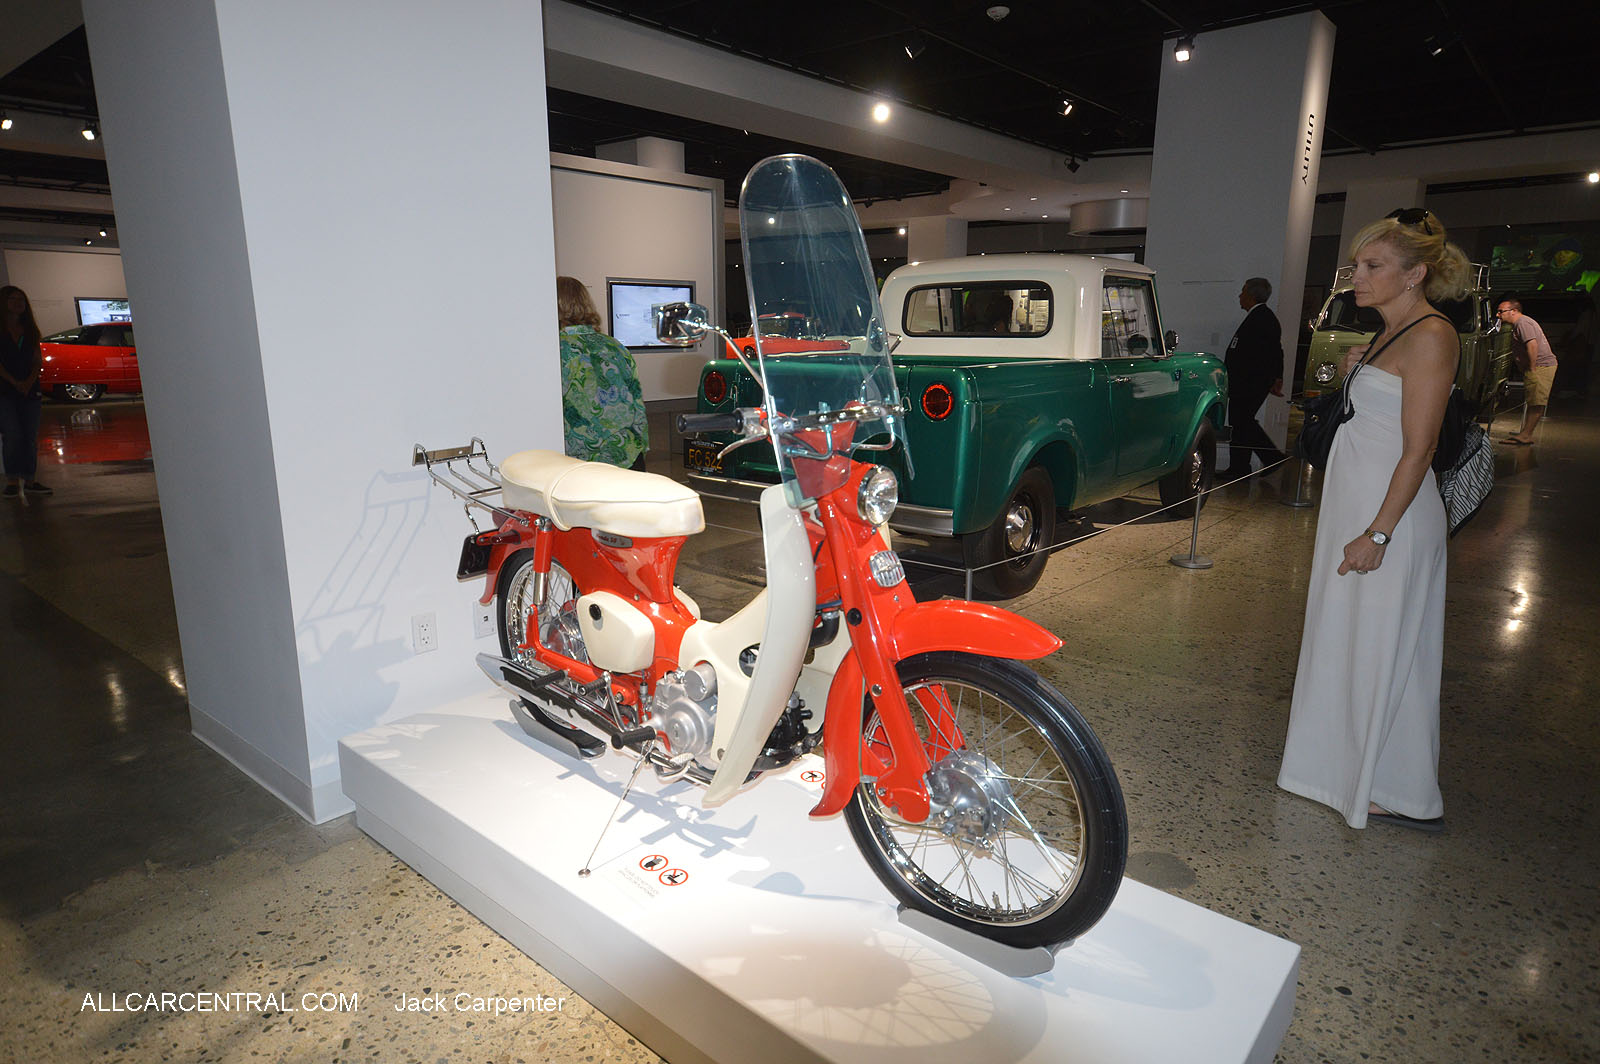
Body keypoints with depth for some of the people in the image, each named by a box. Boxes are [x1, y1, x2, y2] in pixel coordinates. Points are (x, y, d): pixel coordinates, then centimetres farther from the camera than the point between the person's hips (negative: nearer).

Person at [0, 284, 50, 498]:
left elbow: (38, 361, 9)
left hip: (29, 390, 4)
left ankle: (29, 480, 5)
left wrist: (29, 382, -7)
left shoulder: (30, 330, 14)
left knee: (30, 436, 2)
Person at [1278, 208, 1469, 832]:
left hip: (1390, 514, -10)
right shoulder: (1388, 335, 14)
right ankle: (1352, 763, 33)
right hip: (1354, 505, 10)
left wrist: (1378, 533, -22)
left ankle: (1405, 796, 14)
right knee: (1348, 639, 17)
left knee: (1383, 650, 0)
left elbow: (1418, 448, -20)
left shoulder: (1430, 336, -14)